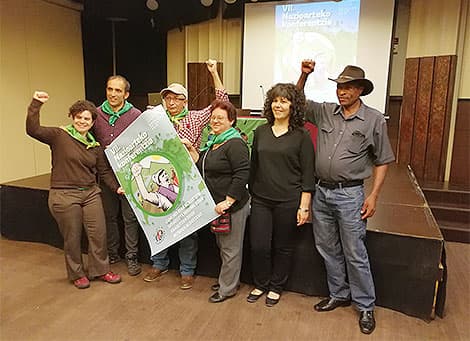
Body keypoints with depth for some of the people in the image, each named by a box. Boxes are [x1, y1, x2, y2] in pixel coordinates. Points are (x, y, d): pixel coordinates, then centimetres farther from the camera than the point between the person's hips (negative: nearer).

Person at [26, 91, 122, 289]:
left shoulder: (95, 146, 9)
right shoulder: (59, 136, -4)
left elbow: (104, 171, 13)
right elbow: (33, 130, -18)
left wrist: (116, 187, 2)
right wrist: (36, 104, -23)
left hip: (91, 193, 4)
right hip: (64, 196, -4)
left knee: (99, 234, 7)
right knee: (72, 238, 8)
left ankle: (100, 270, 27)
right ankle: (77, 274, 30)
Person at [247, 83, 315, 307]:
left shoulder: (301, 136, -4)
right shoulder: (261, 132, 7)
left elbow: (308, 174, -5)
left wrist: (304, 206, -9)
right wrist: (251, 193, 13)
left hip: (288, 202, -3)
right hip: (261, 200, 3)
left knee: (283, 248, 10)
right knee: (258, 246, 4)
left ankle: (276, 287, 32)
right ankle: (260, 284, 29)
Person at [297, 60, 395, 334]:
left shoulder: (374, 120, -4)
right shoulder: (325, 112, 5)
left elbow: (382, 161, 0)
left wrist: (374, 195, -7)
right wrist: (304, 75, 2)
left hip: (349, 194, -4)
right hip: (321, 191, 5)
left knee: (355, 254, 2)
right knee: (328, 250, 15)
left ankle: (366, 307, 21)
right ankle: (339, 295, 34)